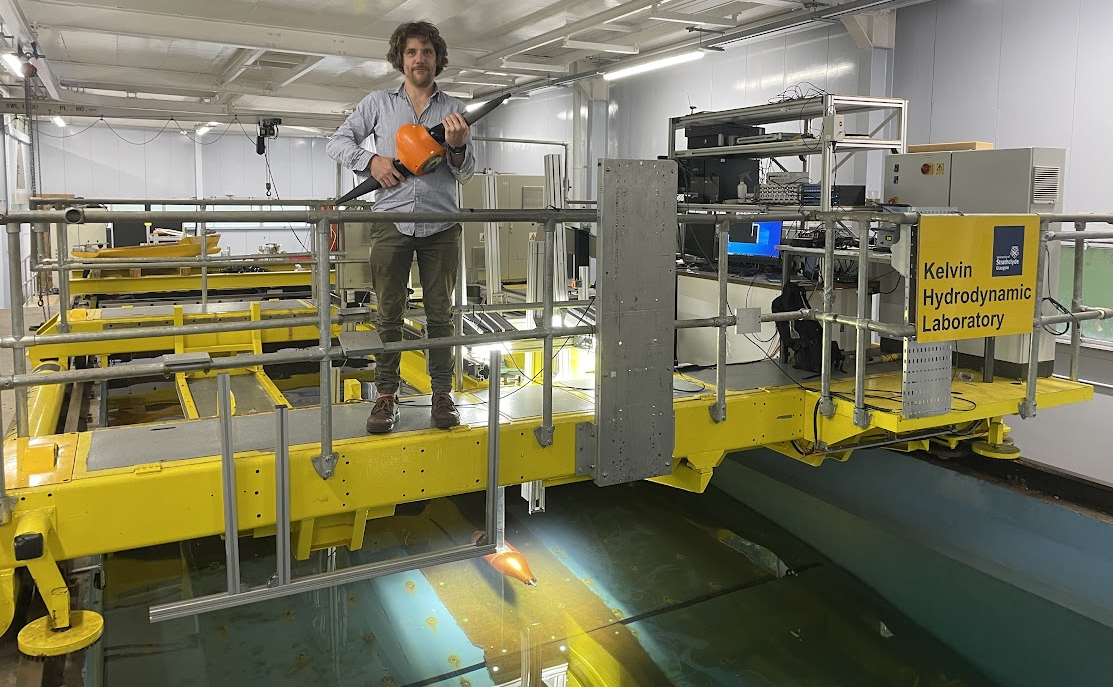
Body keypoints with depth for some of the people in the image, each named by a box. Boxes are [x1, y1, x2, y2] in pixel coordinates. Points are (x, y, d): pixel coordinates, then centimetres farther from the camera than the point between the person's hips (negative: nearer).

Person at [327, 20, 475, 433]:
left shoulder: (453, 110, 11)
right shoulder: (378, 104, 10)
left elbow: (465, 174, 8)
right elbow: (337, 142, 12)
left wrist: (458, 146, -13)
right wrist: (371, 161, -6)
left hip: (440, 225, 1)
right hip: (391, 222, 0)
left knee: (440, 313, 3)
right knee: (389, 314, 1)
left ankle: (442, 393, 10)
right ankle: (387, 395, 7)